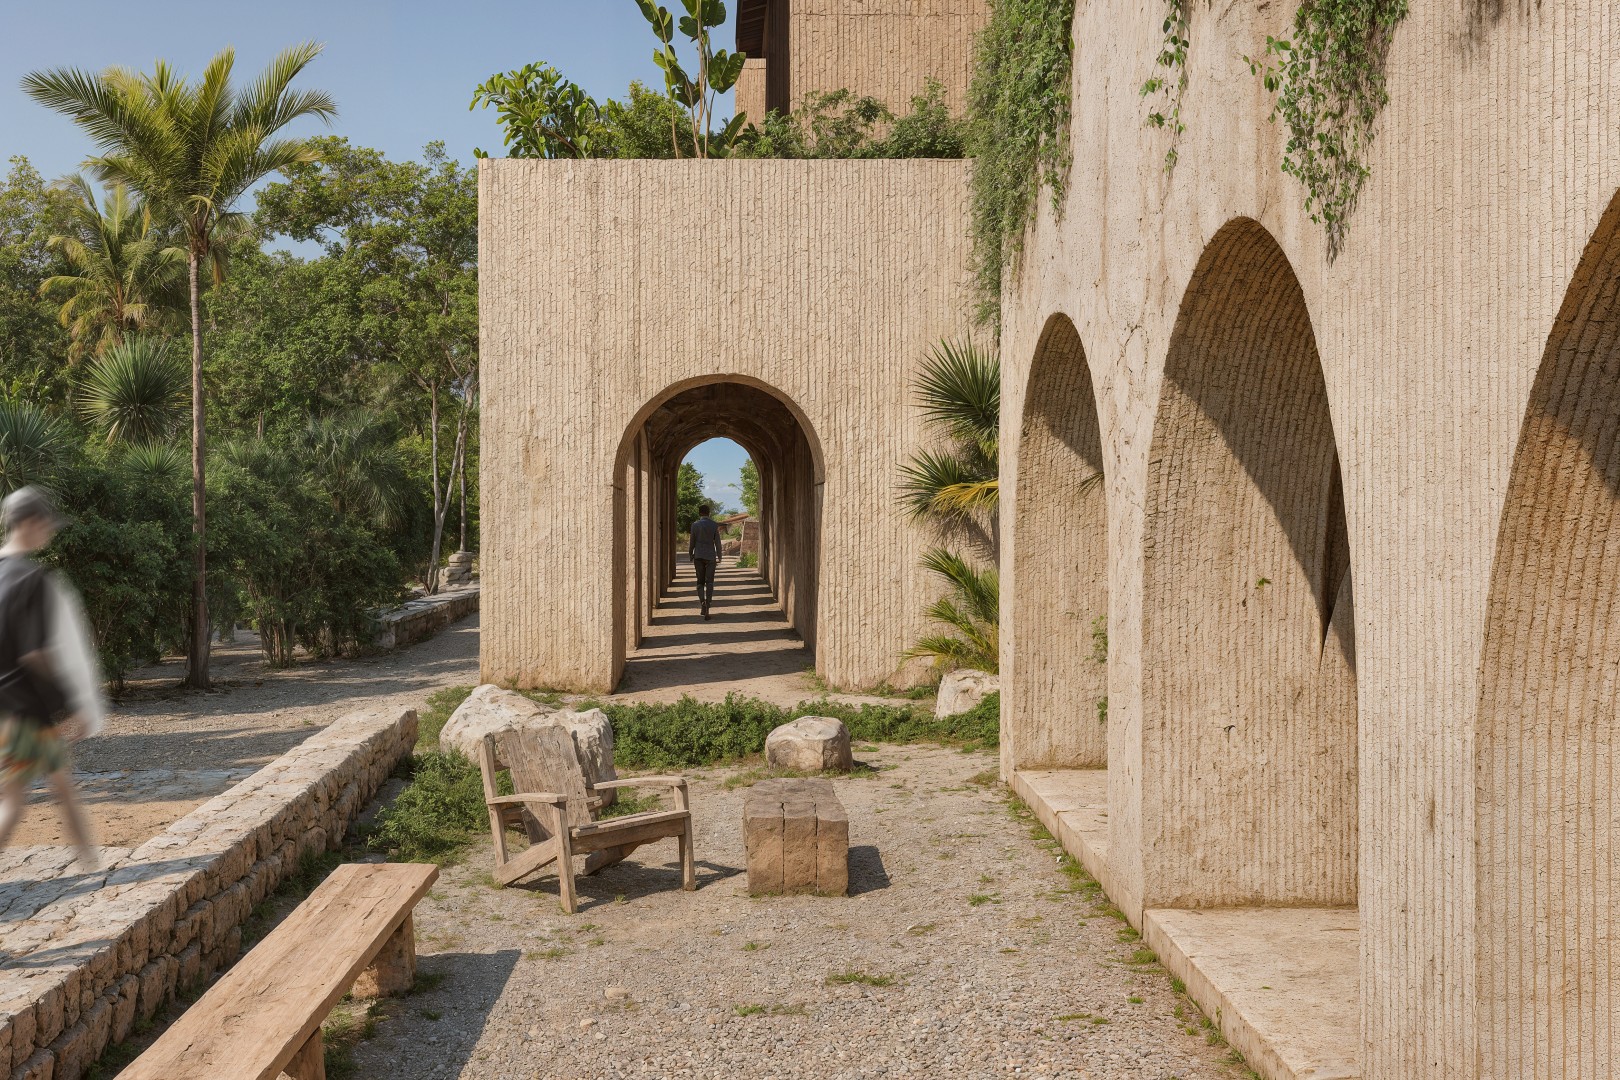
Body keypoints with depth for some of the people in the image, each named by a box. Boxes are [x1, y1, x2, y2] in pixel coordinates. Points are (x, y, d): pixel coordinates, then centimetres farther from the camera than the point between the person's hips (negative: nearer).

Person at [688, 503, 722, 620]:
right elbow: (717, 542, -1)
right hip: (710, 556, 0)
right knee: (709, 582, 3)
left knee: (700, 581, 11)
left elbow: (692, 542, 1)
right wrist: (719, 556, 9)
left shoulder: (695, 525, -2)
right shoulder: (714, 525, -2)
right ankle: (707, 607, -6)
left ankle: (702, 601, -10)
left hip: (698, 556, 0)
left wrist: (690, 555, 12)